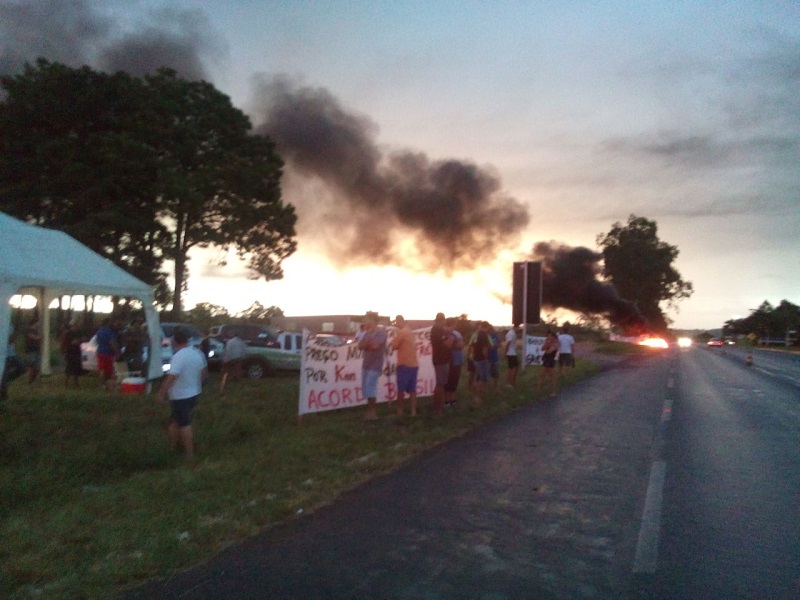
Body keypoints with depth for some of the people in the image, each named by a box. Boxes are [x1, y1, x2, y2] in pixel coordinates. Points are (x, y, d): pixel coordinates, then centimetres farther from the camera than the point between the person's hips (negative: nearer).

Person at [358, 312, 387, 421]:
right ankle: (372, 410, 19)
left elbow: (375, 345, -20)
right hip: (366, 363, 8)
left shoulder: (381, 331, -10)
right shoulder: (367, 333, 12)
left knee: (369, 387, -10)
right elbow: (360, 345, 4)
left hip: (375, 364, -8)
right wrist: (369, 343, -14)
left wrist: (366, 344, -2)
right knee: (365, 388, 8)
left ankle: (371, 411, 2)